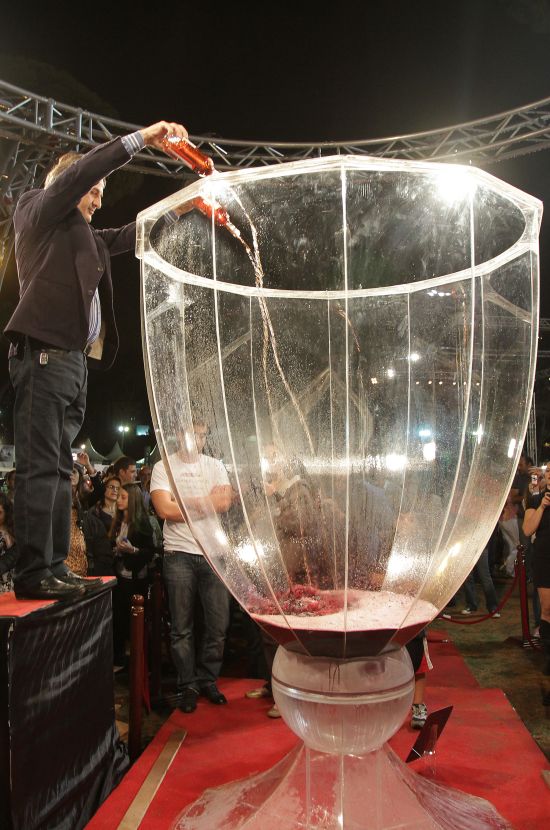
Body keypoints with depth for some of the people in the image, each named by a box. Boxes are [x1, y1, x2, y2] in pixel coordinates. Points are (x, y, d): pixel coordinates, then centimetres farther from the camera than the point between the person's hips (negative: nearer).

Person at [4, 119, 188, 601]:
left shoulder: (86, 236, 28)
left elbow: (130, 235, 31)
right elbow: (77, 172, -6)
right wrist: (140, 138, -4)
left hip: (72, 359, 9)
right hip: (45, 353, -8)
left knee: (60, 469, 5)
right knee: (41, 467, -12)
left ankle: (55, 568, 9)